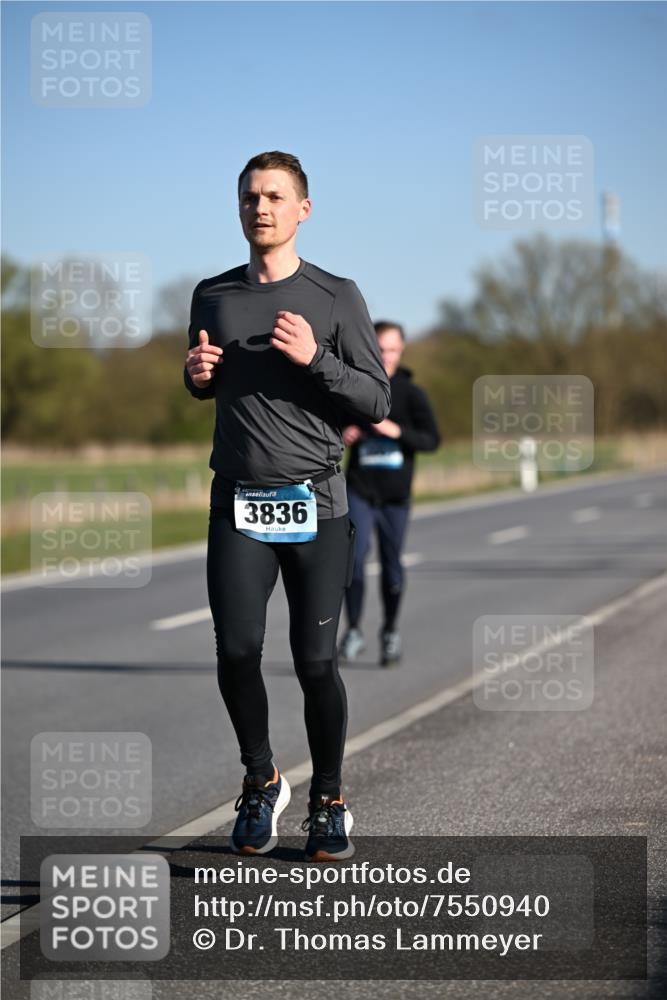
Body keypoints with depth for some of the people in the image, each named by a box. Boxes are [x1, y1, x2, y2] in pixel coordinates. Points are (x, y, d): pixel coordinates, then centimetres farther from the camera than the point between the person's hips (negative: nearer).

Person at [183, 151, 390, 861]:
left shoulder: (336, 297, 3)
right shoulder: (213, 296, 12)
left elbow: (377, 401, 1)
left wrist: (315, 358, -14)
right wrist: (196, 374, 4)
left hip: (316, 504, -2)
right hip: (237, 503, 2)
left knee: (315, 661, -2)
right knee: (236, 650, -8)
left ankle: (328, 803, 14)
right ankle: (260, 782, 14)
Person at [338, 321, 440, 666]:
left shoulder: (411, 393, -1)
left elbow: (432, 440, -6)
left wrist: (397, 431, -21)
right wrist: (343, 436, -4)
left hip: (395, 494, 0)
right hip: (360, 490, 0)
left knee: (391, 565, 7)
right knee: (354, 556, -15)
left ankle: (390, 631, 25)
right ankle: (353, 632, -8)